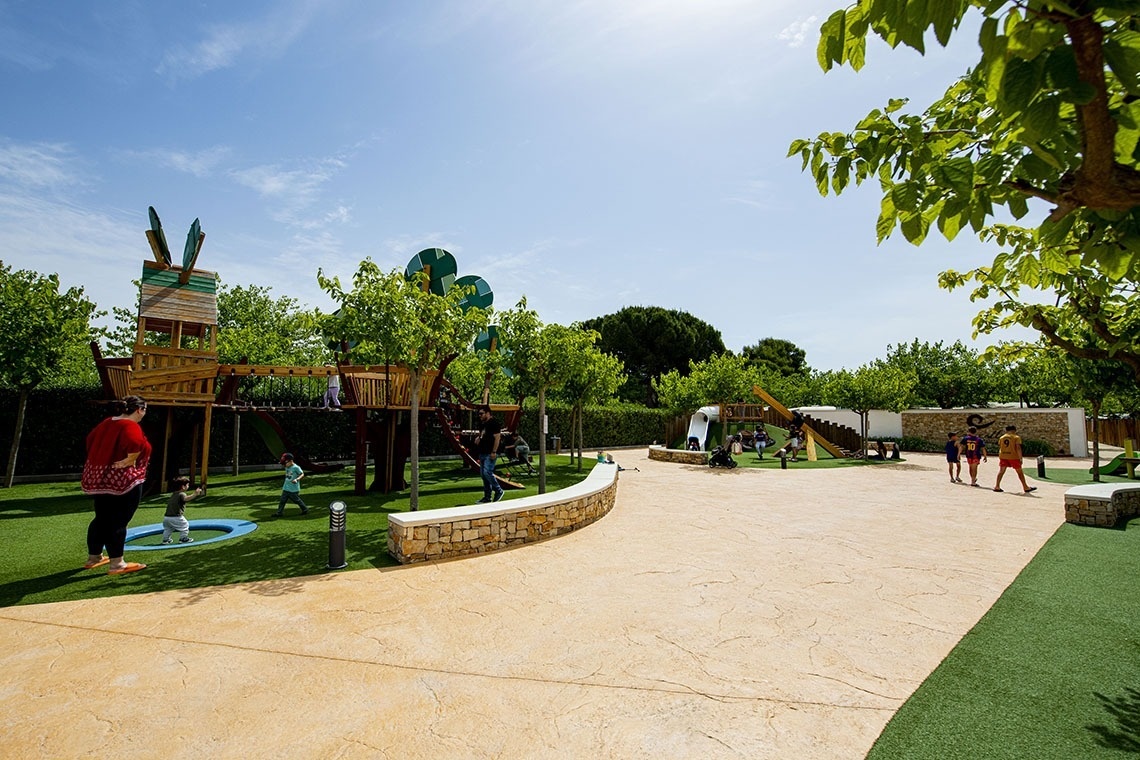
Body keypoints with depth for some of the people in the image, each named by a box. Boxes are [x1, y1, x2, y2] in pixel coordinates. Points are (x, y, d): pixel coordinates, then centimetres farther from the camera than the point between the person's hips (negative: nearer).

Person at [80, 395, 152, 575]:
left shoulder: (107, 423, 11)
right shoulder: (131, 426, -17)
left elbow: (91, 439, 22)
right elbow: (135, 444, -36)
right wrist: (129, 461, -20)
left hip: (100, 477, 9)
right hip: (123, 480, -9)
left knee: (101, 519, 19)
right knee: (118, 522, -3)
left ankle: (93, 557, 31)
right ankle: (116, 564, 3)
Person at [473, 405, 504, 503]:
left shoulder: (494, 423, -11)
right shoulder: (483, 424, 17)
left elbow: (497, 438, -16)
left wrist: (493, 452, -20)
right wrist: (478, 438, 7)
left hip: (490, 454, -9)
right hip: (482, 453, 9)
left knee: (487, 473, -15)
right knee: (483, 474, 9)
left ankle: (499, 490, 3)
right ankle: (487, 496, 16)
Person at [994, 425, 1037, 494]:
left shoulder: (1001, 438, 11)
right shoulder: (1016, 437, -2)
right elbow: (1018, 448, -11)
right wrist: (1020, 458, -9)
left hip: (1003, 456, 3)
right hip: (1013, 457, -3)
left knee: (1001, 471, 4)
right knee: (1020, 472, 9)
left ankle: (997, 486, -2)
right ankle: (1026, 487, 19)